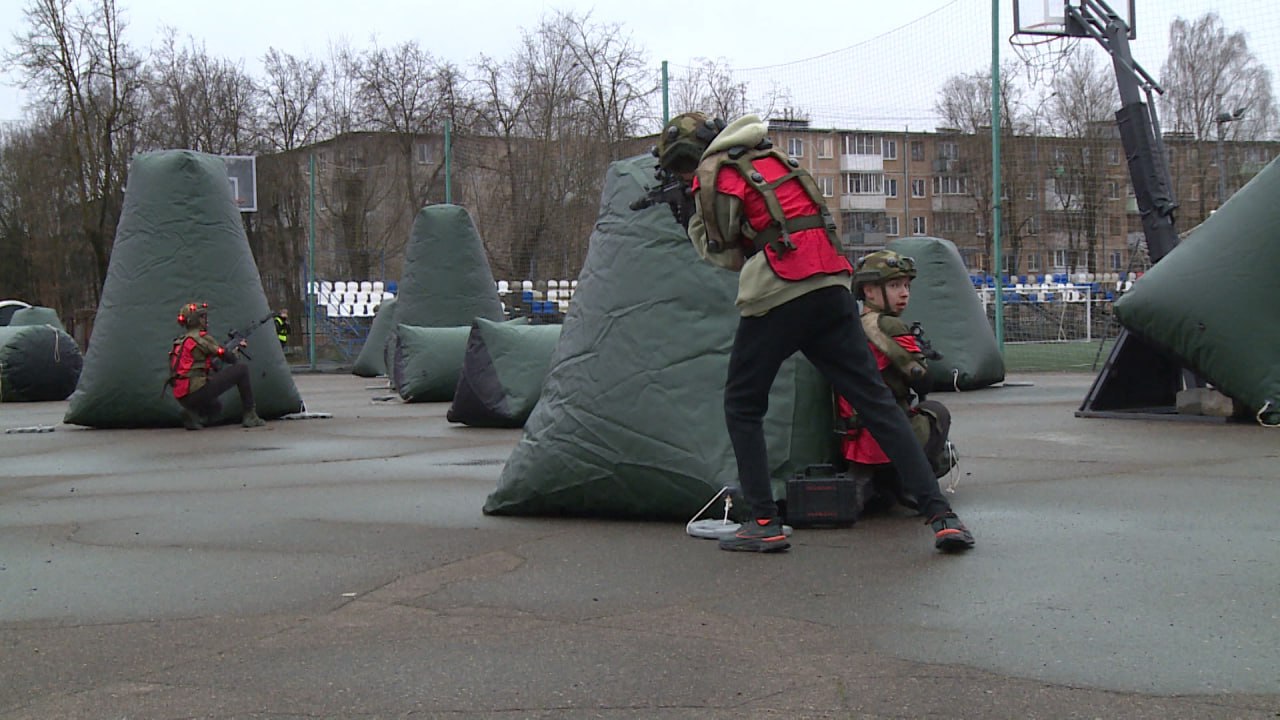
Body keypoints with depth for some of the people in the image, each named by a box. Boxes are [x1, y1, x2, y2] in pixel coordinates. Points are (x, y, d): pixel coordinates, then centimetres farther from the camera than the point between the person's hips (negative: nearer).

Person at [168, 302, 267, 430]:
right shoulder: (200, 338, -7)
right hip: (196, 390, -9)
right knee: (242, 369, -1)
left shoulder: (182, 342, 21)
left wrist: (236, 348, 18)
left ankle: (192, 413, 7)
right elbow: (227, 357, -5)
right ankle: (250, 415, -1)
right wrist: (238, 348, 18)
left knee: (216, 408, 39)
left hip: (182, 398, 9)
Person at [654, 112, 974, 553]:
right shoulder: (769, 156, 22)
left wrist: (695, 222, 21)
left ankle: (764, 524, 7)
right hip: (831, 290, 6)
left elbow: (725, 254, 6)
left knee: (742, 407, 12)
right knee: (877, 401, 2)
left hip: (776, 299, -6)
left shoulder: (713, 174, 1)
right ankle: (941, 515, -4)